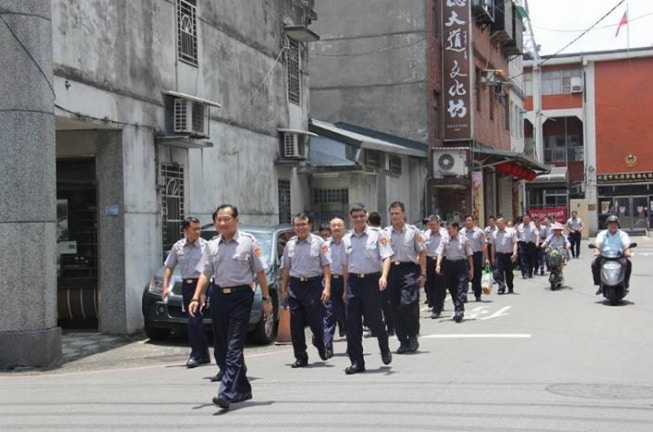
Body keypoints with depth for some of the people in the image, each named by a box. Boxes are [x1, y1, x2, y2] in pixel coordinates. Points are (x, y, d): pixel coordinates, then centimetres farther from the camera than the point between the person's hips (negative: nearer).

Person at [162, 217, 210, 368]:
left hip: (200, 284, -5)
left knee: (195, 320, -13)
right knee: (196, 321, 12)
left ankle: (195, 355, -8)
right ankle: (204, 354, 21)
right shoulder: (177, 247, 8)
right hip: (186, 286, 5)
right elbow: (169, 267, 14)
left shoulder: (205, 246, -5)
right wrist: (165, 285, 3)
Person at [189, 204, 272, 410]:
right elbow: (205, 273, 9)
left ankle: (227, 392, -15)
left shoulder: (248, 241, -2)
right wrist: (196, 297, -2)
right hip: (219, 296, 5)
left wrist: (266, 298, -1)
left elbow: (260, 272, 0)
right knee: (222, 346, 10)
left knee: (234, 346, -10)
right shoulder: (212, 245, 9)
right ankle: (242, 389, 24)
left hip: (241, 295, -5)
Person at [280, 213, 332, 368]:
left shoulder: (318, 242, -3)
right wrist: (283, 289, 11)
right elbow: (285, 268, 14)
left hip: (314, 284, -3)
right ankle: (300, 357, 16)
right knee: (296, 324, 4)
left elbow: (326, 266, -4)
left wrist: (327, 287, -11)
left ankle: (319, 343, 28)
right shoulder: (289, 245, 8)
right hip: (295, 285, 3)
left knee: (316, 320, -5)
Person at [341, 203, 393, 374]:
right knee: (352, 323, 1)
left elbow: (386, 257, -7)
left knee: (373, 319, -1)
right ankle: (356, 362, 8)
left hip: (372, 280, -4)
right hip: (353, 281, 4)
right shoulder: (346, 239, 11)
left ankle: (385, 349, 29)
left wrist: (384, 276, -23)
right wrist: (346, 288, 15)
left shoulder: (377, 235, -2)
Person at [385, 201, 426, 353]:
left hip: (409, 269, -3)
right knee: (395, 308, 5)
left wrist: (423, 274, -1)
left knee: (408, 304, -16)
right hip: (391, 271, 3)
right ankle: (403, 341, 16)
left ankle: (413, 336, 5)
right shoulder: (385, 232, 8)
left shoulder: (413, 231, 3)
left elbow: (422, 253, 5)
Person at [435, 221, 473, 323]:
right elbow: (440, 253, -3)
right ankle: (458, 311, 24)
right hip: (449, 264, 3)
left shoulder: (464, 240, 0)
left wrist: (471, 269, 4)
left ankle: (459, 311, -15)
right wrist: (438, 265, -18)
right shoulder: (445, 240, 4)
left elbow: (469, 255, 5)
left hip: (461, 265, -3)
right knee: (452, 289, 10)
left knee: (461, 289, -11)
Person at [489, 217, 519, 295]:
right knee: (498, 272, -12)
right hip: (499, 254, 2)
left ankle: (510, 288, 24)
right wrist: (493, 258, 12)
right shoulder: (494, 233, 10)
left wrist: (514, 254, -15)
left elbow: (514, 243, -3)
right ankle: (501, 288, -11)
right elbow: (493, 246, 14)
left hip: (509, 254, -2)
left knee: (509, 272, 9)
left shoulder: (511, 231, 1)